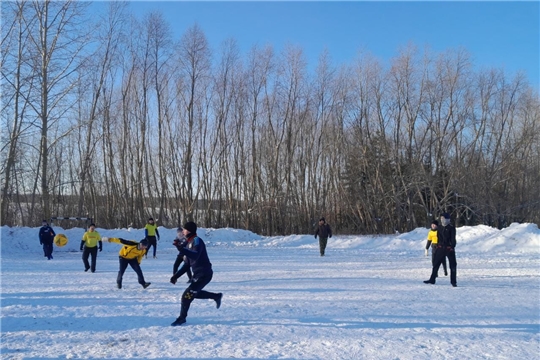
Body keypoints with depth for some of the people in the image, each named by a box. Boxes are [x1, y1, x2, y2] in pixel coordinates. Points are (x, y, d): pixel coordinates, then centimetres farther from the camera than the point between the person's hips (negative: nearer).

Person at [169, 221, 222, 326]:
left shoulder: (197, 241, -14)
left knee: (188, 295, -9)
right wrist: (176, 276, 10)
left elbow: (195, 255, -35)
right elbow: (187, 264, 16)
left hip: (204, 274, -10)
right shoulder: (189, 243, 13)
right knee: (194, 293, 25)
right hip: (197, 274, 10)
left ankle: (182, 318, 8)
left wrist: (181, 249, -43)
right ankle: (217, 296, 36)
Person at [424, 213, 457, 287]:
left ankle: (453, 281, 9)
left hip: (449, 249, -5)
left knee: (453, 265, 0)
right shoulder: (440, 228, 10)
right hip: (441, 248, 5)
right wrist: (438, 246, 14)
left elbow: (453, 239, -11)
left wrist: (452, 247, -19)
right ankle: (432, 279, 15)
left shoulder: (451, 228, -7)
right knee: (436, 264, 7)